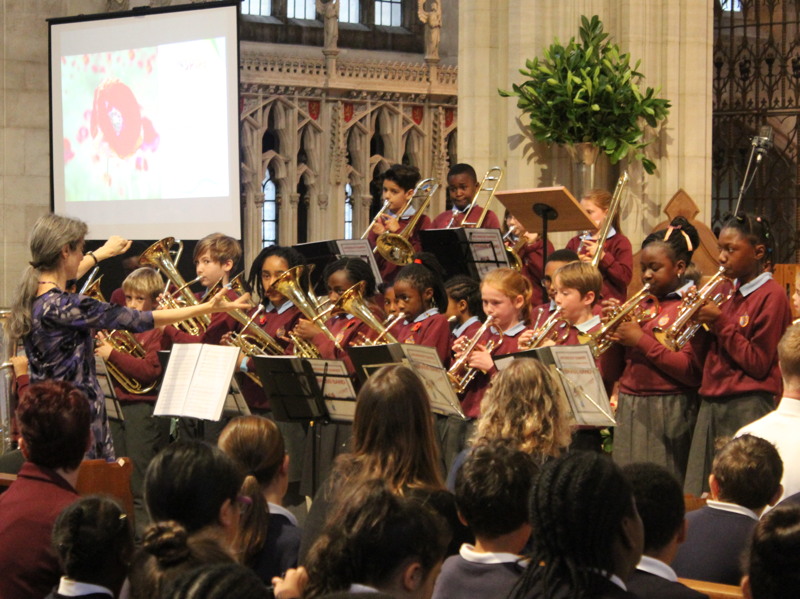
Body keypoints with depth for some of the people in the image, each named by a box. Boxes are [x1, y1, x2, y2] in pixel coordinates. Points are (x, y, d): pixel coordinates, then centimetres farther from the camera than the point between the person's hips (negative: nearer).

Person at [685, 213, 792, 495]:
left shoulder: (771, 296, -8)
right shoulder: (733, 293, 15)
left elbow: (758, 364, -13)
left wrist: (720, 323, -12)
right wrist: (700, 322, 1)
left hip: (747, 407, -8)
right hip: (712, 405, 8)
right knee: (698, 496, 5)